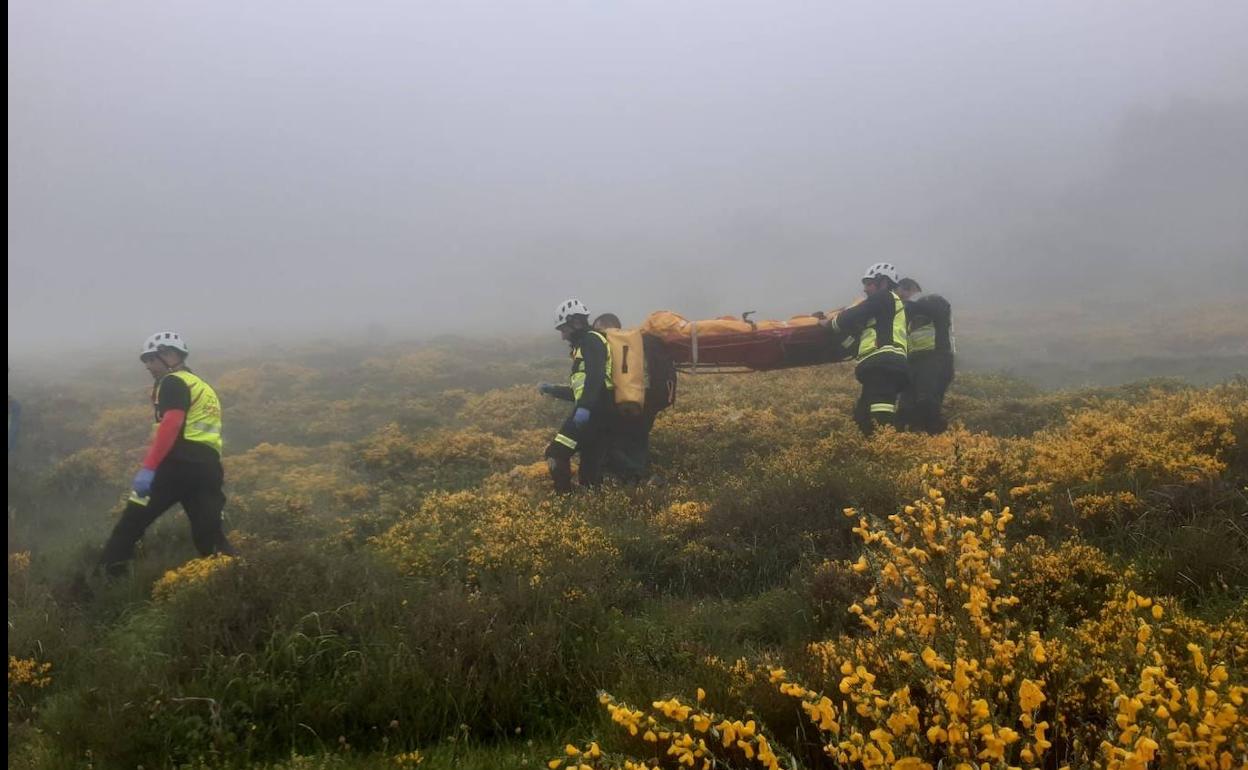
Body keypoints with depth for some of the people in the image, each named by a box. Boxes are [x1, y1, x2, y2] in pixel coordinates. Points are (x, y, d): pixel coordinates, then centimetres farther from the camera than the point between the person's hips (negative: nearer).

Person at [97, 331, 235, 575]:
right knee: (210, 535, 8)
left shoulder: (173, 382, 2)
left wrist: (148, 468, -20)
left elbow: (170, 425, -15)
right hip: (208, 467, 7)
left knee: (132, 521, 2)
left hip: (180, 463, -7)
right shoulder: (202, 386, 28)